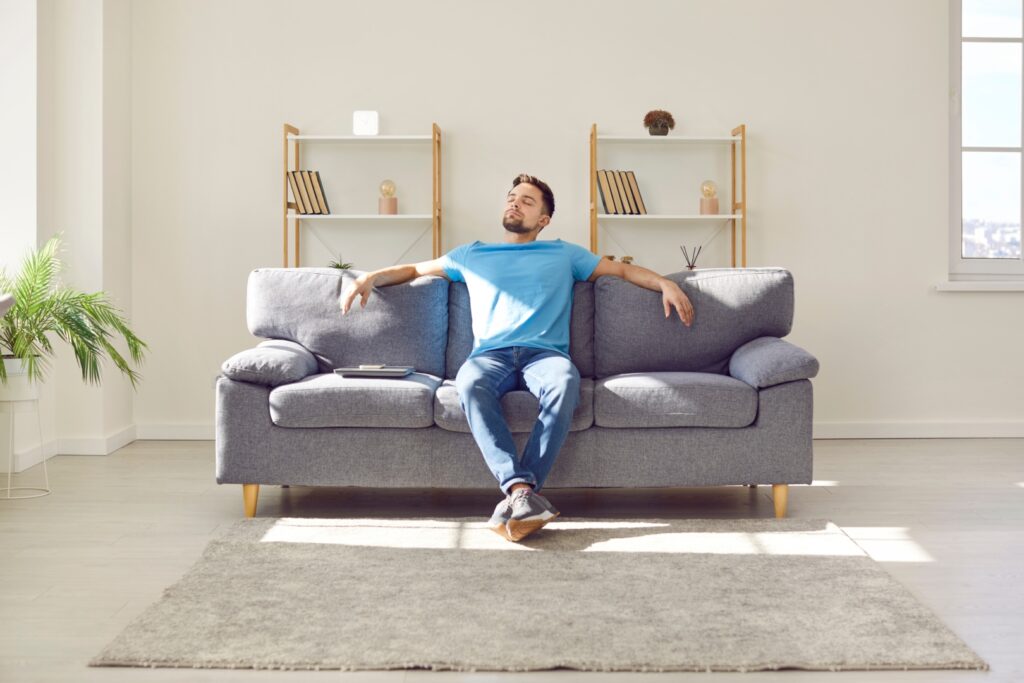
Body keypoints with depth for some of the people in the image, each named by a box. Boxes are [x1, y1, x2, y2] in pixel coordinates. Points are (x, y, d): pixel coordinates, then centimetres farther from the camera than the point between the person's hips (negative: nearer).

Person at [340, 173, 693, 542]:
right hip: (490, 355, 1)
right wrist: (369, 277, 20)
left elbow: (623, 269, 27)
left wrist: (665, 283, 9)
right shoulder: (472, 255, 30)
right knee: (470, 385, -38)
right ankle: (521, 489, -49)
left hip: (545, 353, 0)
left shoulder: (563, 254, 28)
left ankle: (516, 497, -44)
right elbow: (415, 269, 36)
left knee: (565, 383, -39)